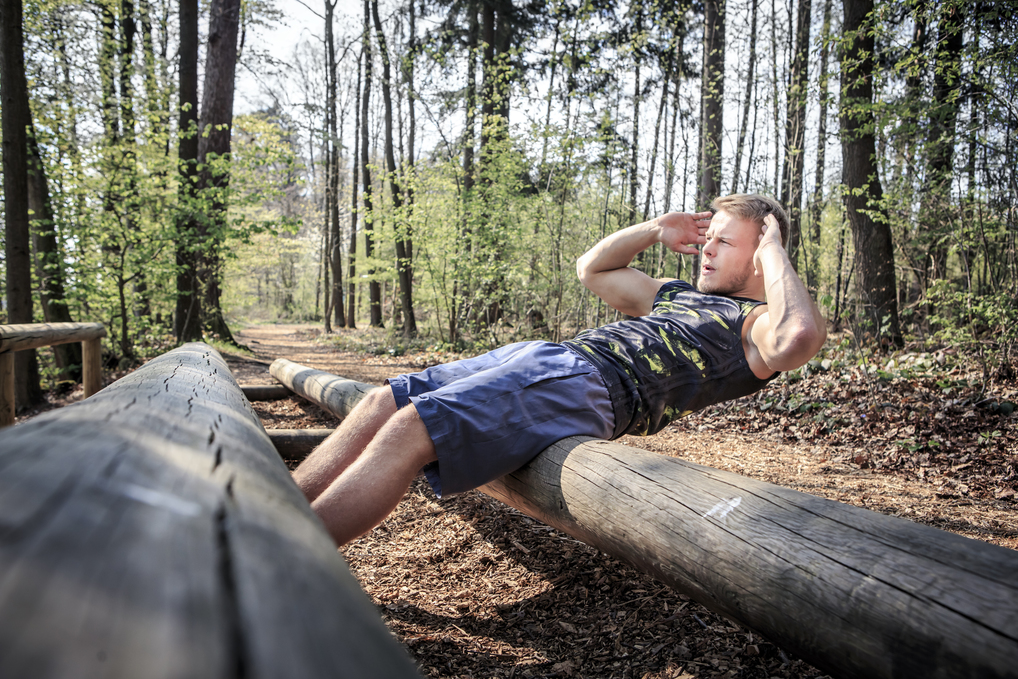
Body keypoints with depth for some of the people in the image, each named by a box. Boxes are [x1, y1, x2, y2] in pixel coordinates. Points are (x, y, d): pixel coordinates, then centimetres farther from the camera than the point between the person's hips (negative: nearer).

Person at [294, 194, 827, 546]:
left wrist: (774, 251, -3)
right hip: (539, 354, 9)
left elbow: (801, 338, -18)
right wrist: (656, 230, 32)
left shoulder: (756, 323, 9)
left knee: (408, 431, -25)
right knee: (382, 404, -2)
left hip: (589, 383, -9)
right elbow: (592, 269, 41)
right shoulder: (680, 295, 33)